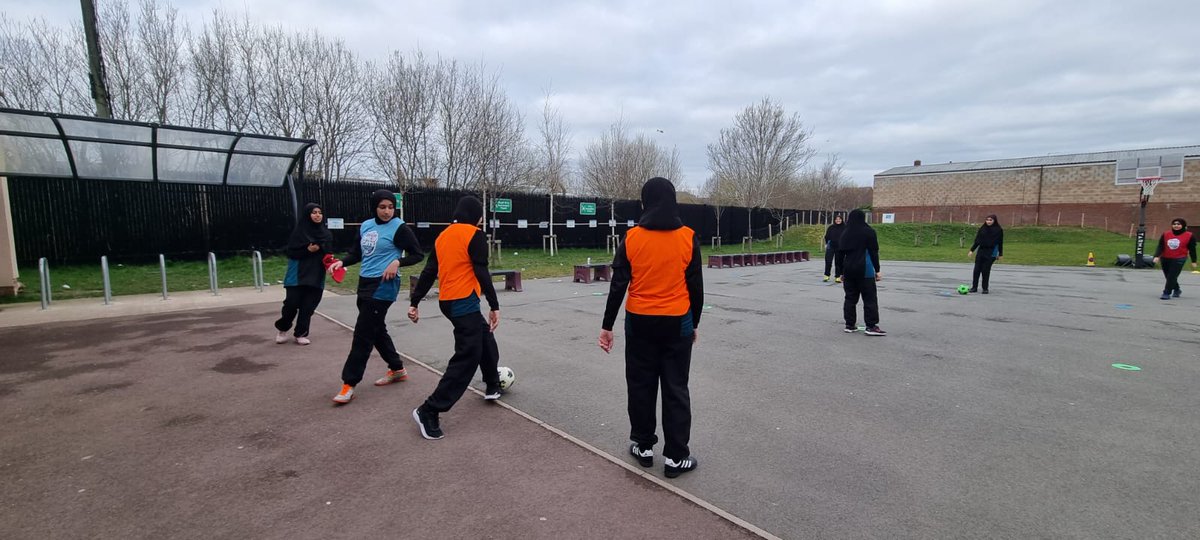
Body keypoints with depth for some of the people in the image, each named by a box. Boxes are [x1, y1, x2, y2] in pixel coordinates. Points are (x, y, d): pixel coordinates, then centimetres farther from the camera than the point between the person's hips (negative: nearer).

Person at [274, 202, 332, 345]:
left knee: (308, 306, 3)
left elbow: (328, 252, 11)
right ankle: (282, 329, 22)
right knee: (291, 303, -4)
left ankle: (301, 334, 15)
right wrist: (307, 250, -17)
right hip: (298, 275, -2)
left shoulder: (326, 233, 5)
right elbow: (291, 252, -4)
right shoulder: (299, 231, -4)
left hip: (316, 275, 3)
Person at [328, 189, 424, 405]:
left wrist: (397, 262, -23)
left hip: (383, 286, -8)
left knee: (363, 334, -6)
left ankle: (349, 384, 2)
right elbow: (357, 253, 16)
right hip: (365, 283, 8)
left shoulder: (400, 228, -9)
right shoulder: (365, 226, 10)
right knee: (377, 330, 16)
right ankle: (397, 369, 33)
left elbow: (418, 254, -7)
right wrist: (342, 262, -4)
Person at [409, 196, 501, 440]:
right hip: (465, 302, -9)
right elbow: (482, 273, -15)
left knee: (485, 338, 25)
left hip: (447, 301, 9)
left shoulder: (443, 236, 13)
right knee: (467, 358, -5)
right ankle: (429, 411, -7)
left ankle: (493, 386, 38)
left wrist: (414, 302, 13)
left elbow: (428, 272, 11)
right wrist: (494, 306, -13)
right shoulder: (475, 235, -9)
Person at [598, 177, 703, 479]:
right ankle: (676, 457, 14)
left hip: (639, 322, 0)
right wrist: (694, 323, 13)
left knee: (640, 386, 14)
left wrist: (607, 325, 2)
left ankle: (643, 446, 26)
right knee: (676, 389, 8)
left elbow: (618, 285, -5)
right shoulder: (688, 238, -6)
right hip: (677, 323, 0)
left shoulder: (631, 238, -6)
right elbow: (695, 286, -1)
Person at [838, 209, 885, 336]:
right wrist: (877, 270, -2)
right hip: (865, 271, -5)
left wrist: (842, 272, 17)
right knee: (870, 298, 0)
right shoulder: (869, 232, -4)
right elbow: (874, 252, -6)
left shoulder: (845, 234, 9)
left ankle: (850, 325, 10)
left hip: (848, 270, 5)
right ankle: (871, 326, -3)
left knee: (850, 298, 9)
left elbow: (841, 254, 10)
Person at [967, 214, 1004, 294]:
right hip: (981, 251, 3)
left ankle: (985, 288, 7)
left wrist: (1000, 254, 3)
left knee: (986, 270, -4)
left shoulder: (998, 230, -1)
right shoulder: (982, 229, 6)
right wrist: (972, 250, 5)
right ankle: (974, 287, 8)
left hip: (991, 253, -3)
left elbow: (1000, 243, 2)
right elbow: (977, 240, 9)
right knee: (977, 270, 0)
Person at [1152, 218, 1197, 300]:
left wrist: (1193, 261, 2)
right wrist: (1157, 256, -16)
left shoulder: (1189, 236, -3)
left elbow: (1192, 249, 2)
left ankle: (1167, 293, -7)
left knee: (1172, 277, -10)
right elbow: (1160, 246, -2)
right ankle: (1176, 290, 36)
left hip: (1179, 260, -3)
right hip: (1165, 259, 4)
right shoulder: (1165, 234, 1)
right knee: (1168, 276, 14)